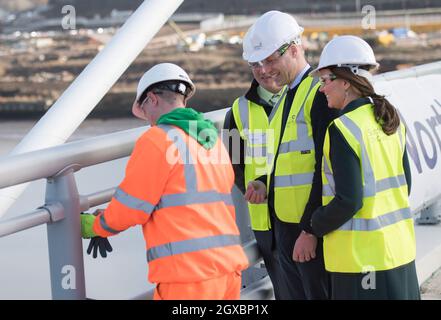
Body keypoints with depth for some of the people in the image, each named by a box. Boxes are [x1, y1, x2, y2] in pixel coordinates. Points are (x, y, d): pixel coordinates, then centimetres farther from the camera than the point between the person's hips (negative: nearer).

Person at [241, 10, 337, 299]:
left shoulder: (320, 93, -12)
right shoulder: (284, 99, 17)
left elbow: (326, 167, -17)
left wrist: (310, 230, -19)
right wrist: (265, 185, 5)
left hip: (313, 230, -9)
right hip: (285, 226, 9)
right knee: (297, 294, 13)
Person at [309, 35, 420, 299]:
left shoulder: (343, 129, -18)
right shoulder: (390, 119, 7)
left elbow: (348, 200, -20)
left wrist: (314, 227, -5)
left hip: (363, 255, -8)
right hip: (399, 247, 8)